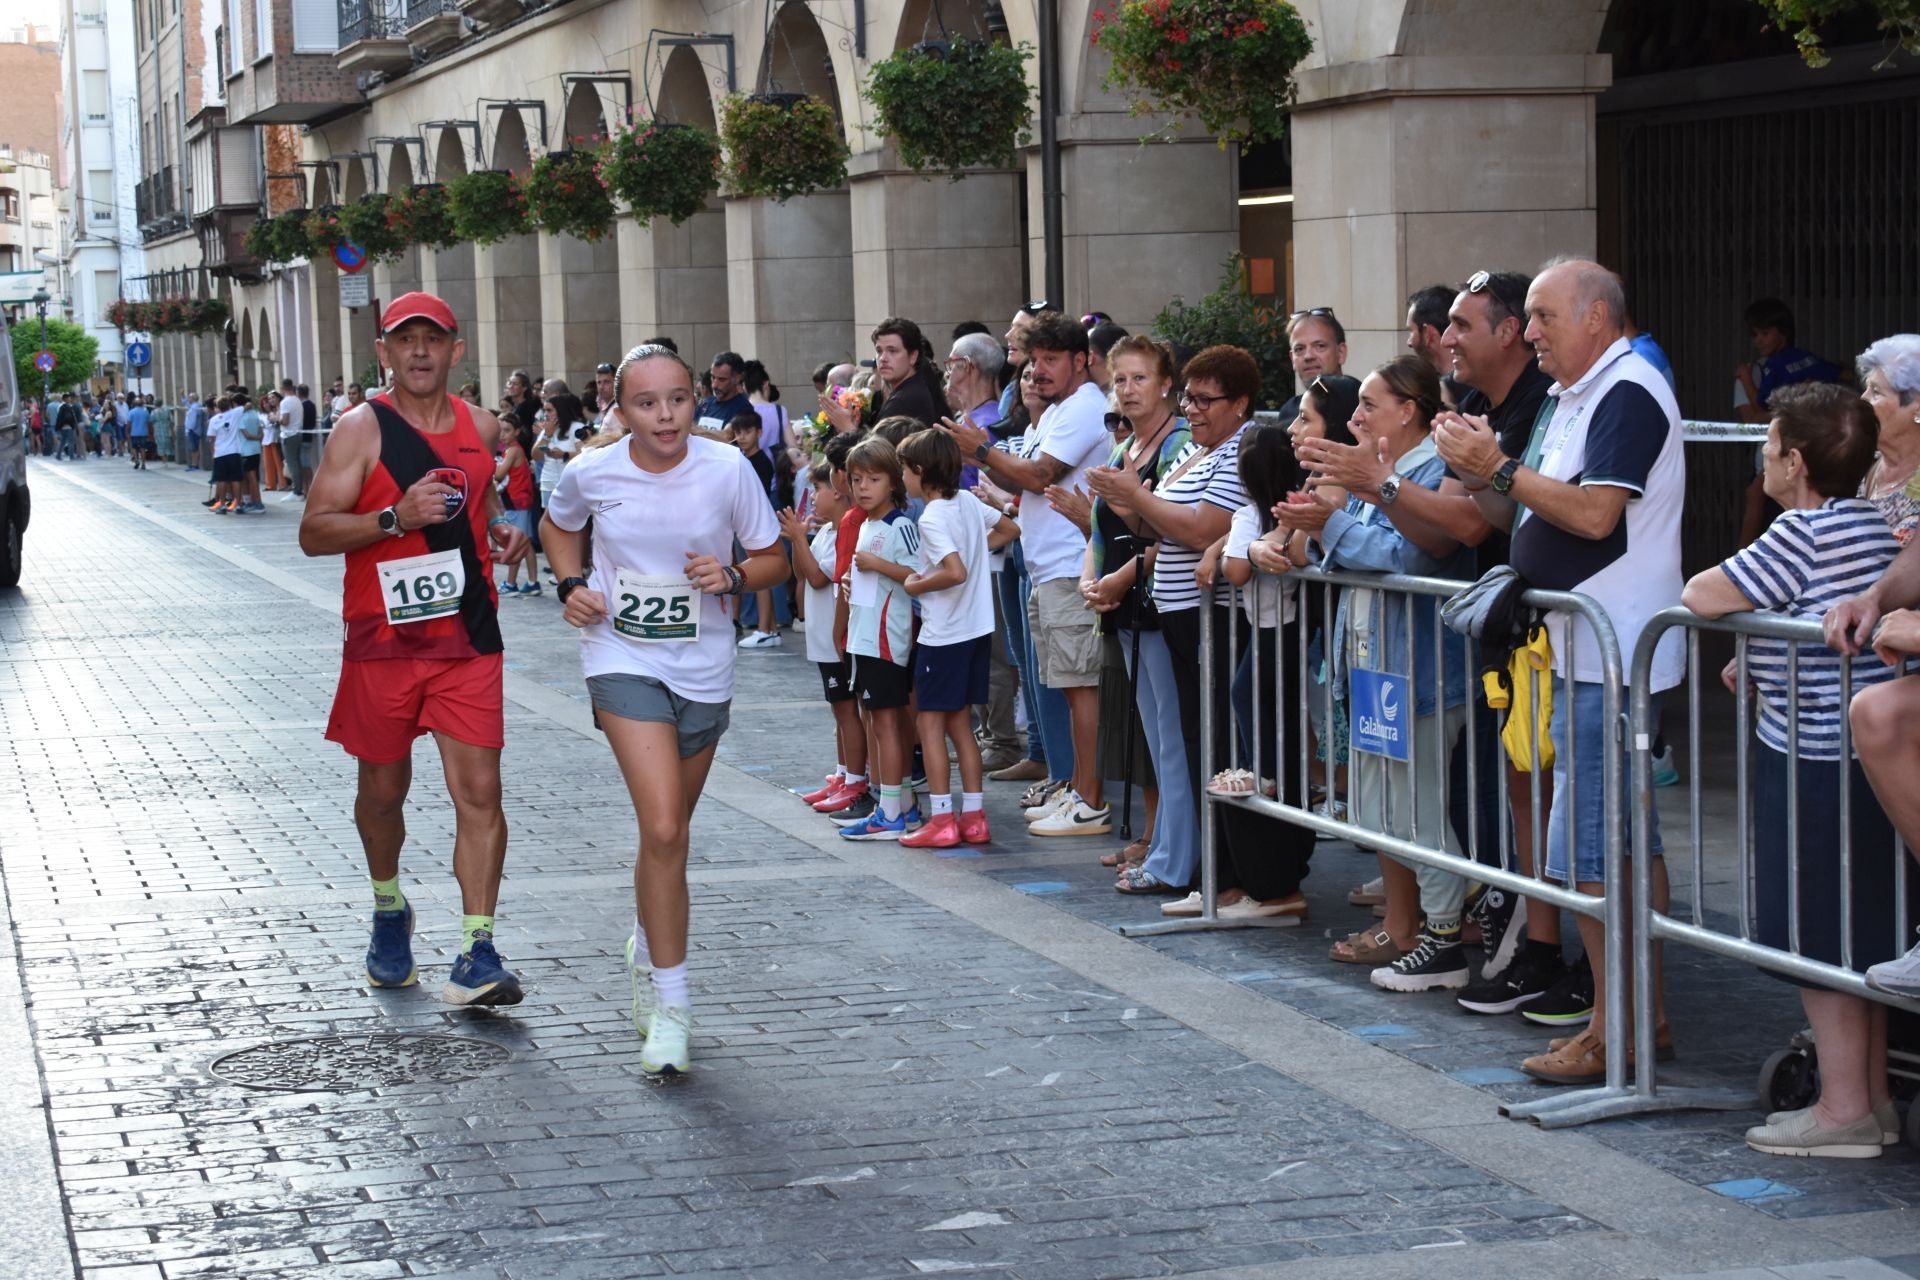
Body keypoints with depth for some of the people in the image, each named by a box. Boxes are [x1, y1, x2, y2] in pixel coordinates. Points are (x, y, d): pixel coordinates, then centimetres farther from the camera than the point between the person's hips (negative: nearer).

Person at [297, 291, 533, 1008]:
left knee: (479, 790, -9)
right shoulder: (362, 430, -6)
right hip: (382, 643, -2)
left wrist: (501, 530, 7)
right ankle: (389, 911, 39)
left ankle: (476, 957, -11)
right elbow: (313, 532, -10)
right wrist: (397, 518, -24)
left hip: (467, 641, 2)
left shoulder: (479, 427, 8)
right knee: (383, 789, 12)